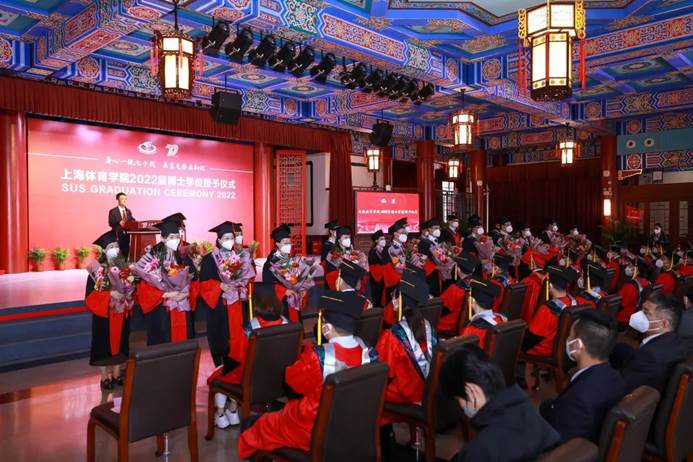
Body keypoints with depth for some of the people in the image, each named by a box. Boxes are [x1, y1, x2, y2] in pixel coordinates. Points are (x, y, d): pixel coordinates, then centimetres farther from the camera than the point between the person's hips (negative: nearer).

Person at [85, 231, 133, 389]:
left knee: (119, 343, 12)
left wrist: (128, 294, -12)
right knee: (104, 345, 4)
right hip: (104, 314, -4)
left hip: (121, 315, 4)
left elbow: (132, 289, 8)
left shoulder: (125, 268, 3)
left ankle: (117, 374, 24)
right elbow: (91, 296, -12)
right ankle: (105, 377, 17)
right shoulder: (97, 269, -9)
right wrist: (110, 294, -23)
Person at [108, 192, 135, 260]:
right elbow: (111, 223, -8)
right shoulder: (113, 211, 1)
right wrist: (119, 223, -25)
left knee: (126, 252, 4)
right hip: (118, 235, -5)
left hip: (127, 234, 5)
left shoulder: (129, 211, 17)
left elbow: (132, 221, 16)